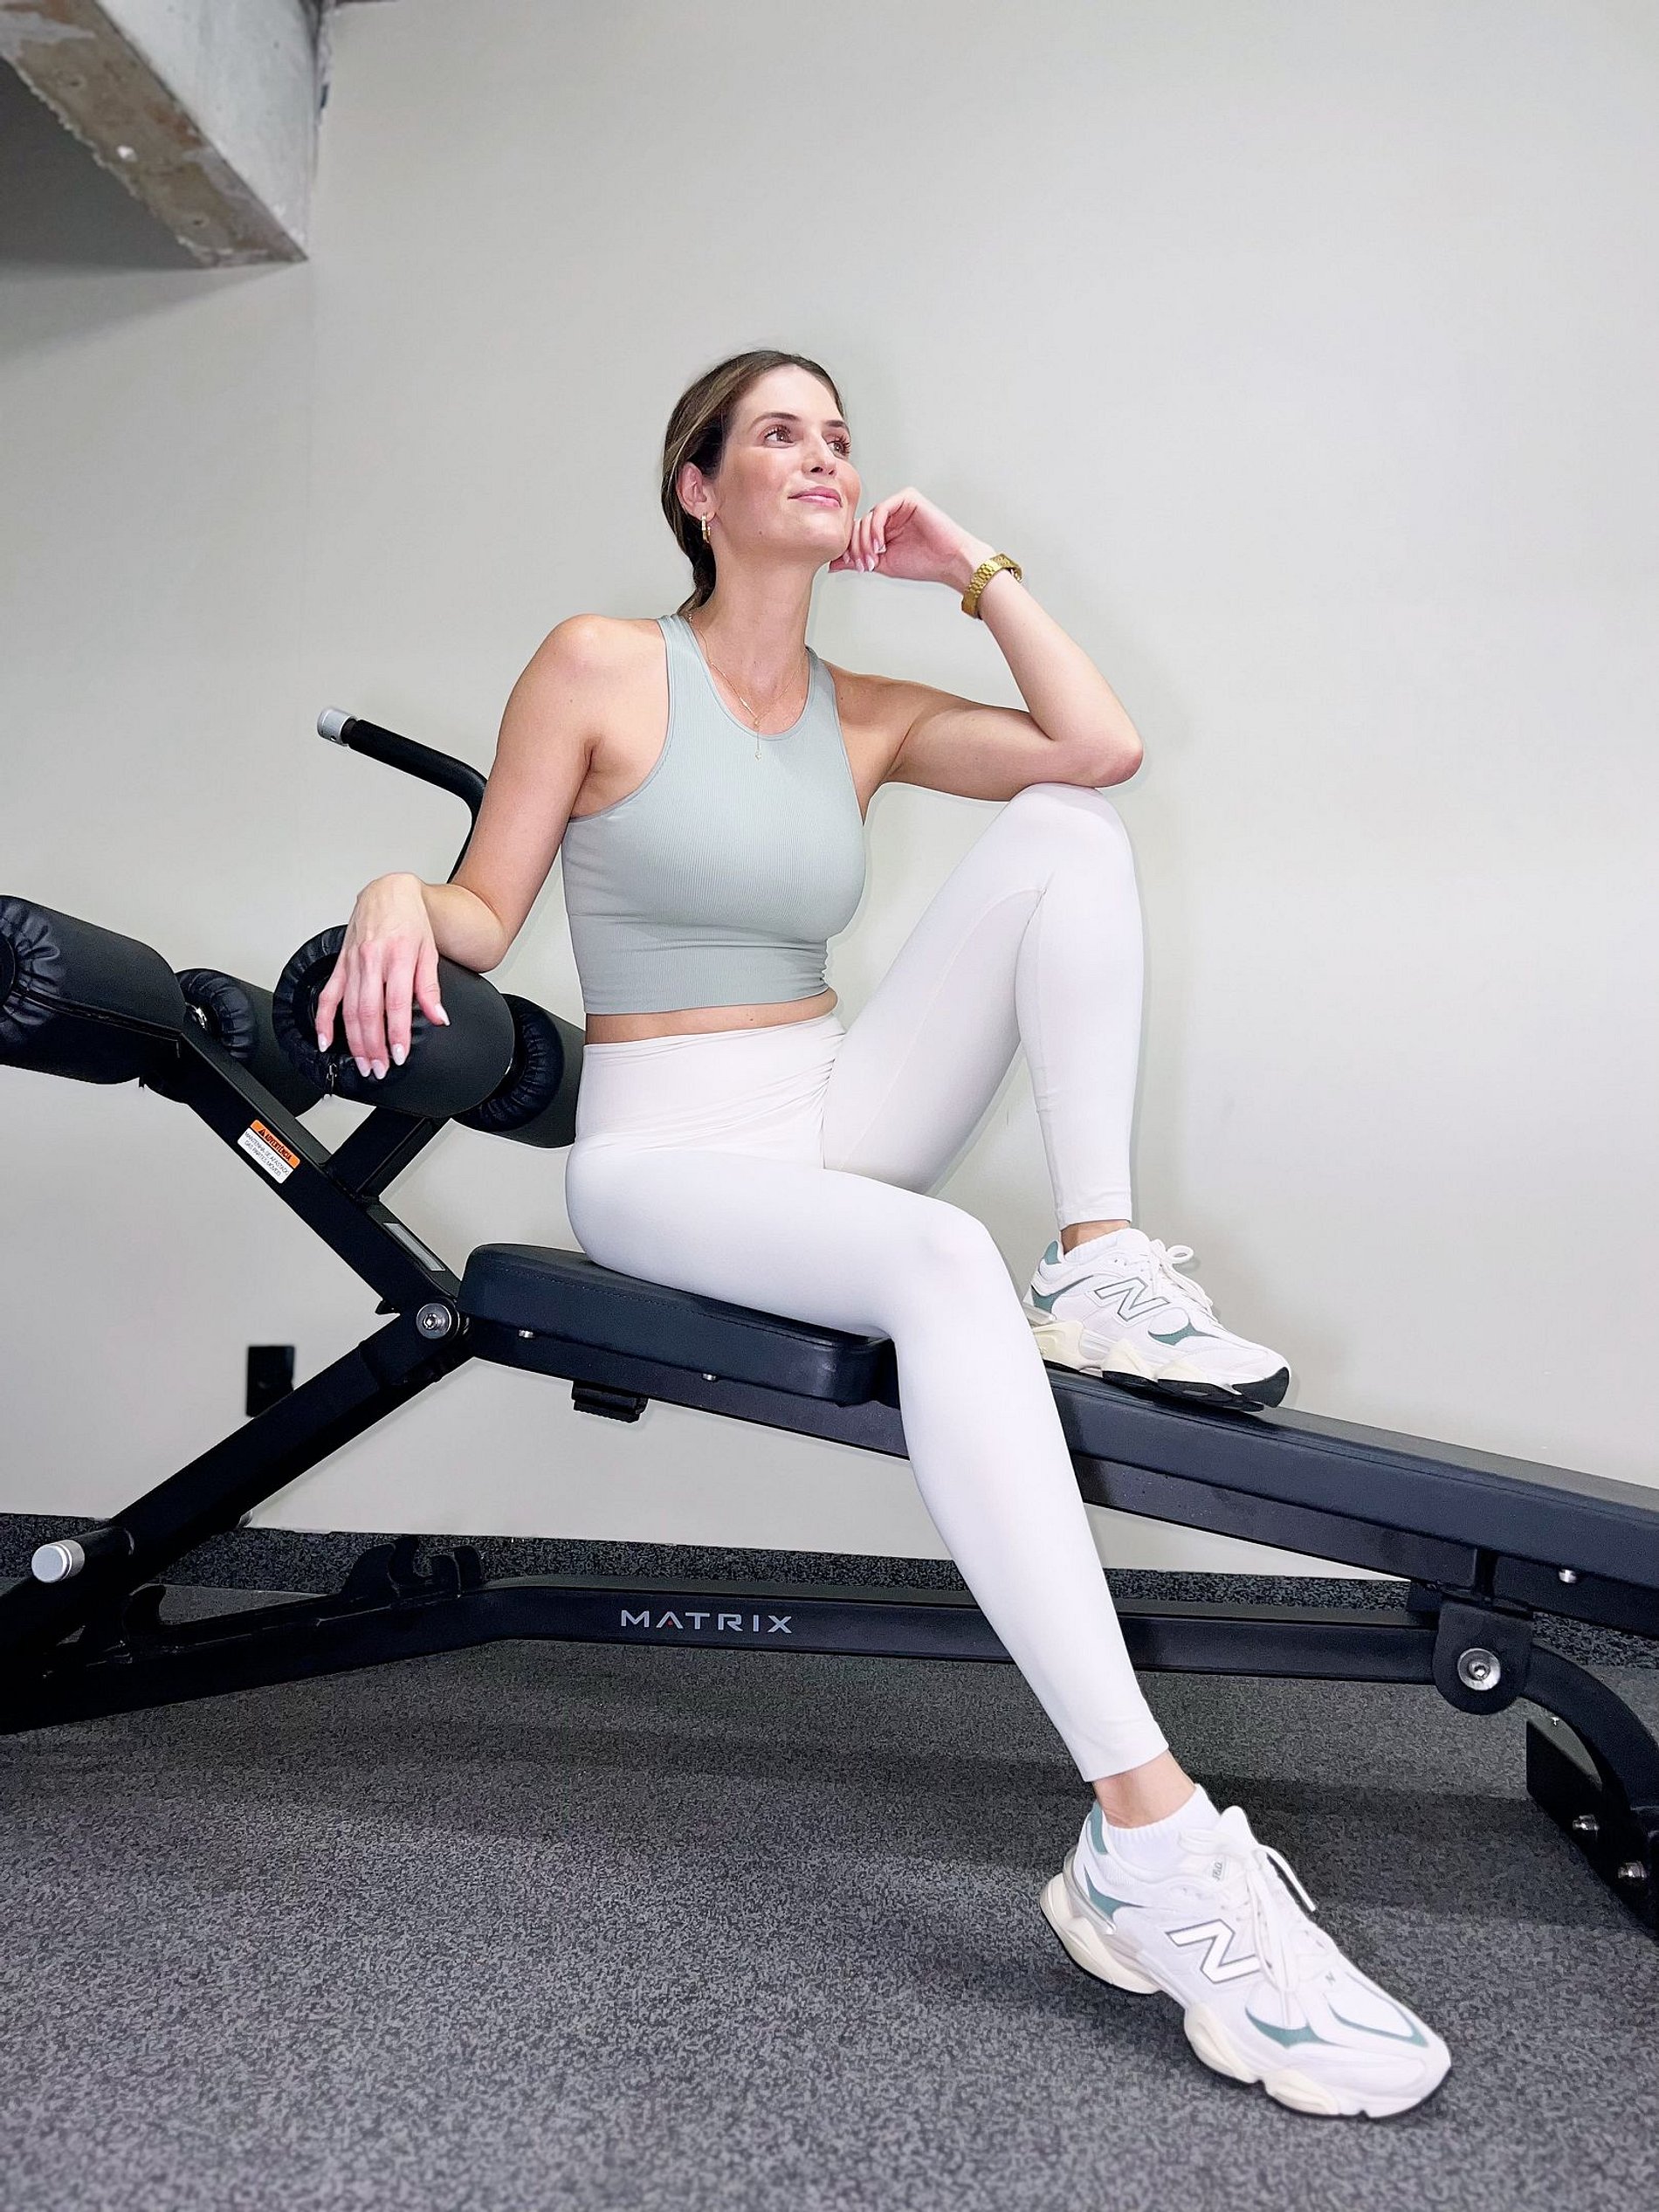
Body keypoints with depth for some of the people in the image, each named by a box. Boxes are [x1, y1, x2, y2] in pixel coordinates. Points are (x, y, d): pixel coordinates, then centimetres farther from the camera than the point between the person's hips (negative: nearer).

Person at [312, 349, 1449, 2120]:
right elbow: (484, 915, -3)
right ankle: (1146, 1846, -40)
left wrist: (973, 569, 6)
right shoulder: (598, 665, -1)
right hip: (663, 1151, -6)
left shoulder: (861, 715, 12)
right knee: (943, 1259, -39)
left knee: (1064, 821, -8)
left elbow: (1104, 746, 1)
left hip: (840, 1108, 6)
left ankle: (1102, 1264, -19)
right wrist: (400, 896, -25)